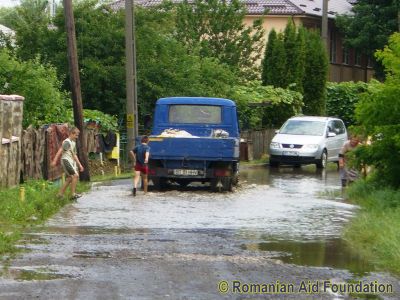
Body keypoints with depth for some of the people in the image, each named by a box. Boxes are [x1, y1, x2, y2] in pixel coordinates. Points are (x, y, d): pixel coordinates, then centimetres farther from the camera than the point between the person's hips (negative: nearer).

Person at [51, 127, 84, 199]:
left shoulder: (73, 143, 19)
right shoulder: (67, 142, -10)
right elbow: (60, 151, -20)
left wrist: (79, 165, 23)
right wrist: (54, 161, -28)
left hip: (71, 162, 10)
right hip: (66, 160, -10)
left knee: (69, 179, 8)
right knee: (75, 175, -17)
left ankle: (60, 194, 15)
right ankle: (73, 194, -15)